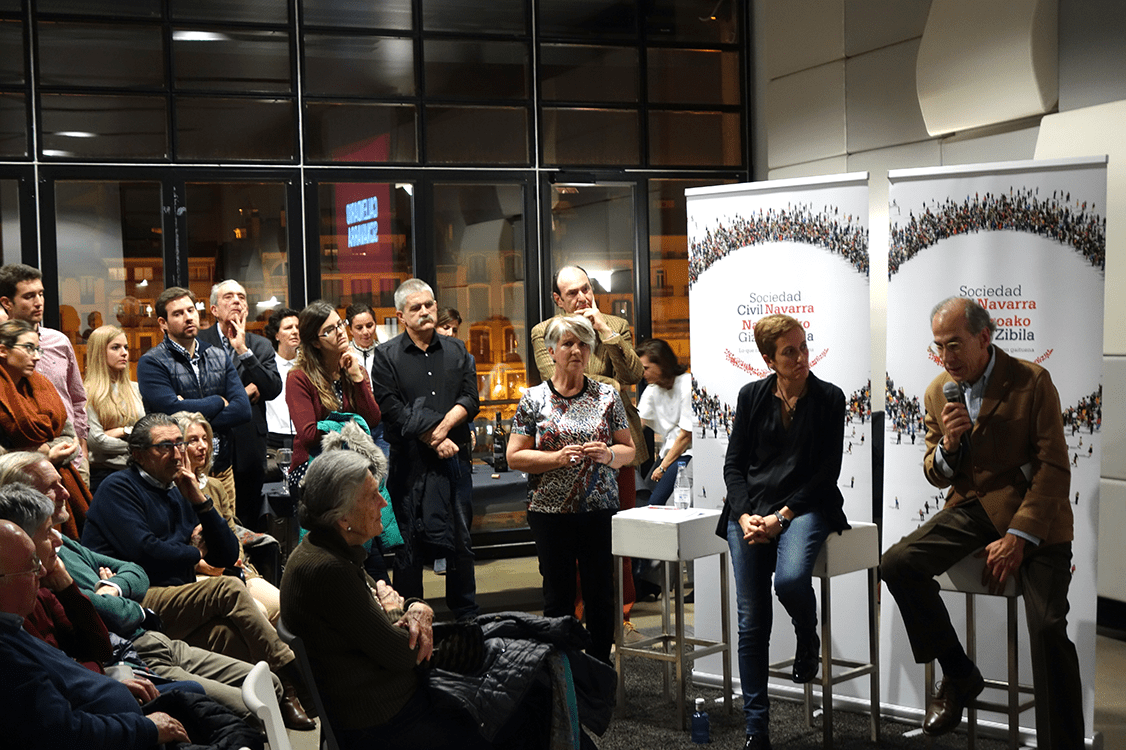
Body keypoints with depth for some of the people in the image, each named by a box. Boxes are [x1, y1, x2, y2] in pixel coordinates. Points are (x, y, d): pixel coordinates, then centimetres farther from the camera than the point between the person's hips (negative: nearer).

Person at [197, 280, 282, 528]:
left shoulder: (261, 346, 12)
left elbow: (274, 389, -3)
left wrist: (243, 351, -7)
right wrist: (243, 393, -7)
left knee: (251, 522, 6)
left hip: (250, 447, 3)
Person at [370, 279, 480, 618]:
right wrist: (433, 440, -12)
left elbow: (470, 399, 4)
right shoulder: (386, 355, 2)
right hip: (409, 462, -3)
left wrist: (443, 427, -13)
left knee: (460, 540, 8)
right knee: (408, 543, 2)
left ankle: (467, 617, 18)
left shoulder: (457, 351, 13)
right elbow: (391, 409, -8)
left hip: (454, 459, 3)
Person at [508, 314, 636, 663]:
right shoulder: (534, 399, 1)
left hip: (600, 511, 1)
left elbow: (629, 450, 9)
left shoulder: (607, 395, 6)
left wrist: (608, 454, -13)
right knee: (558, 598, 6)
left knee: (601, 596, 6)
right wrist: (559, 457, -15)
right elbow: (515, 457, -1)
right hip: (551, 513, -1)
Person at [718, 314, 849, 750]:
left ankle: (808, 641, 3)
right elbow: (733, 463, 9)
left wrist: (782, 515, -11)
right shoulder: (752, 396, 8)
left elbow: (828, 470, -2)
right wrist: (744, 515, -8)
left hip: (805, 507, -2)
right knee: (751, 623, -4)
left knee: (790, 579, -33)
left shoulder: (829, 398, 2)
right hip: (750, 509, 2)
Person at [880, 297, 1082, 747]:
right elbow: (937, 477, 13)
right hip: (973, 505, 4)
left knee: (1047, 626, -23)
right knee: (897, 564, -19)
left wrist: (1018, 537, -18)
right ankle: (959, 676, -1)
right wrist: (947, 446, -11)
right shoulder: (938, 392, 7)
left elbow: (1053, 468, -9)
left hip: (1033, 509, -4)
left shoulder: (1033, 382, -7)